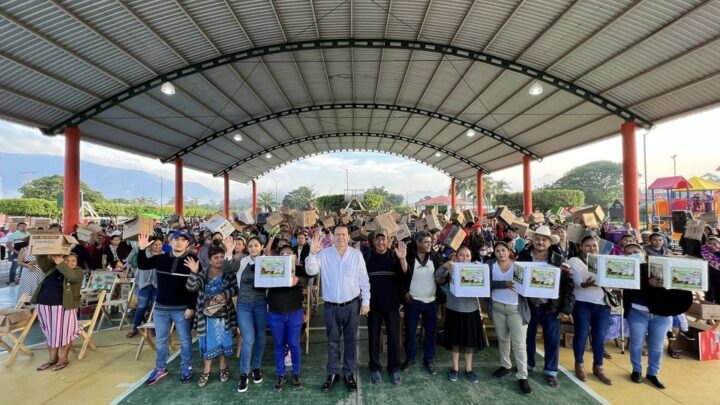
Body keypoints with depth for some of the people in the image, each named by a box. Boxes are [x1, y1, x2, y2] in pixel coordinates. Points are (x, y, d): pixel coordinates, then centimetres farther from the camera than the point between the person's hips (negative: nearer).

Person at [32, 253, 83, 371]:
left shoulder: (78, 271, -5)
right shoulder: (52, 268, 11)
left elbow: (71, 276, -25)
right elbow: (40, 261, 9)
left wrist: (60, 263, -24)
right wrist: (47, 255, -9)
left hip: (64, 307, -5)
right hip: (44, 305, 5)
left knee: (63, 332, 0)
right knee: (49, 332, 12)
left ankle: (63, 358, 11)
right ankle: (53, 357, 24)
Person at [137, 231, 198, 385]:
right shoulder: (161, 258, 0)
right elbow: (142, 265, 6)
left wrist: (191, 307, -16)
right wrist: (142, 250, -12)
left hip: (182, 309, -4)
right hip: (161, 307, 4)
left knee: (185, 339, 10)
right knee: (161, 340, 17)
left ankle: (186, 368, 27)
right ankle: (160, 369, 35)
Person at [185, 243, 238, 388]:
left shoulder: (229, 273, -4)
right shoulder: (203, 273, -2)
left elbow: (236, 288, -8)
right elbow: (190, 287, -15)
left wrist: (225, 294, -24)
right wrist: (194, 272, -29)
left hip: (224, 315, 0)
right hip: (207, 315, 1)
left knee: (223, 342, 12)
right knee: (207, 343, 10)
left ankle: (223, 368, 31)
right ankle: (206, 371, 27)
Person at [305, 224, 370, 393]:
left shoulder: (356, 254, -5)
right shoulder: (324, 253, -6)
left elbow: (364, 280, 0)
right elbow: (311, 271, -14)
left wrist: (366, 302, 0)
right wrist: (312, 253, -28)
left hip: (351, 305, 0)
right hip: (331, 306, 0)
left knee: (350, 340, 13)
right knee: (332, 341, 14)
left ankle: (349, 373, 30)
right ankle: (332, 373, 31)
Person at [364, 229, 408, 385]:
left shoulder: (394, 256, -2)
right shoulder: (367, 257, -2)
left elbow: (405, 274, -17)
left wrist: (402, 259, -35)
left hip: (392, 304, 0)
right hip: (373, 304, 0)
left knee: (394, 337, 8)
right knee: (373, 337, 10)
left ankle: (394, 368, 23)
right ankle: (375, 368, 25)